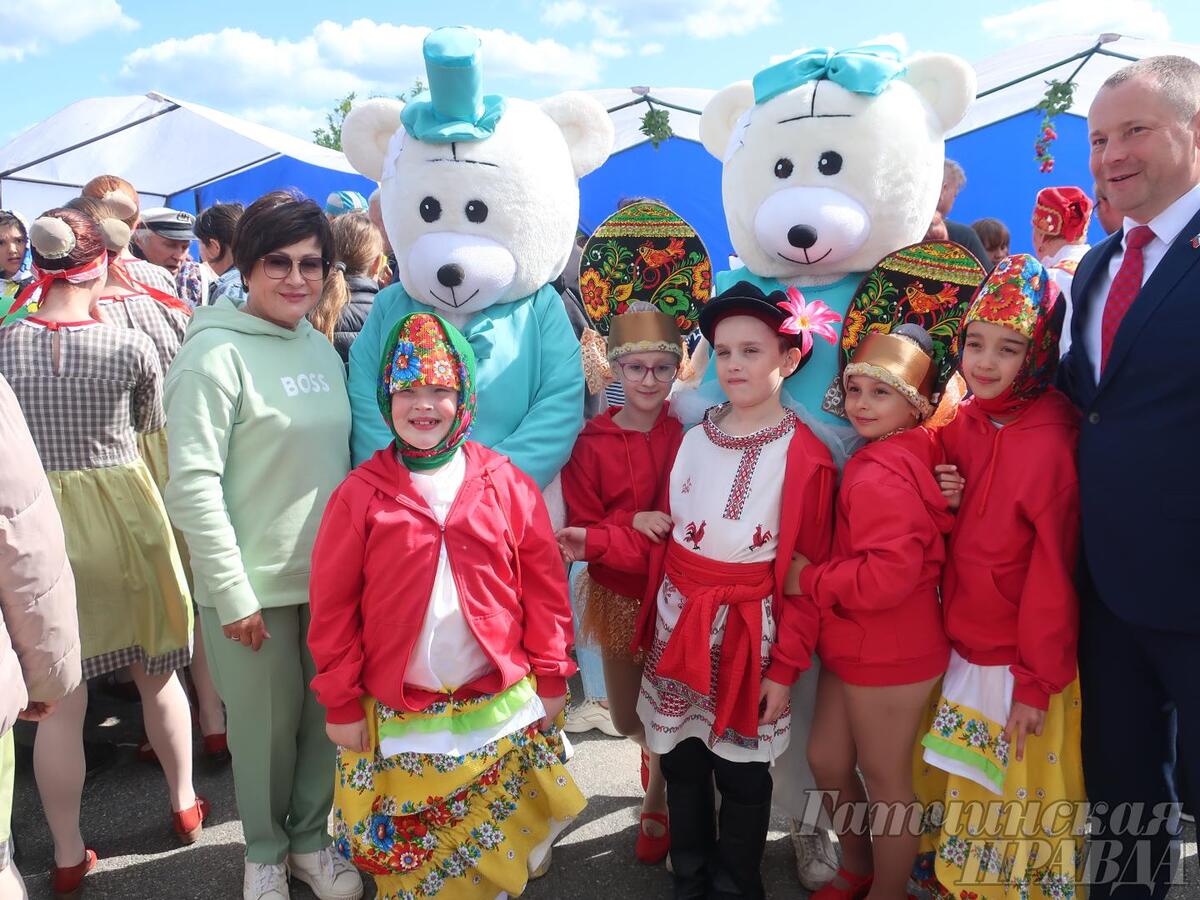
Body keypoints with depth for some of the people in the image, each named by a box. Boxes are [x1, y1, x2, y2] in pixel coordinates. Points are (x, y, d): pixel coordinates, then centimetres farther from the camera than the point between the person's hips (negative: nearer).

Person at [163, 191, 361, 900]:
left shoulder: (322, 348, 7)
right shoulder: (217, 353, -13)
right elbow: (193, 483, -16)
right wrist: (233, 594, -15)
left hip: (331, 575, 6)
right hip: (256, 584, -5)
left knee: (327, 717, 16)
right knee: (267, 725, 10)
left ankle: (310, 838, 39)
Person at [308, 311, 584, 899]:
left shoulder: (507, 485, -4)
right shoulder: (360, 495, -6)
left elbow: (544, 587, 1)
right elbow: (332, 608, -3)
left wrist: (551, 679, 2)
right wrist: (341, 705, -1)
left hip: (501, 708, 1)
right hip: (397, 716, 0)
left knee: (495, 850, 16)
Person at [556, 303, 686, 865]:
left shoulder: (688, 435, -9)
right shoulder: (592, 442, -8)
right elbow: (581, 528, -8)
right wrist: (637, 524, -26)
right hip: (618, 596, 2)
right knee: (626, 719, 17)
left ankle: (657, 807, 38)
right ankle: (666, 760, 51)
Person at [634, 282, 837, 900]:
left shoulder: (804, 456, -12)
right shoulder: (696, 436, 3)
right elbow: (667, 536, 9)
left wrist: (785, 665, -10)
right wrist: (656, 617, 9)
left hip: (746, 630, -5)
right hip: (677, 623, 5)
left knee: (741, 772, 12)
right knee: (680, 762, 17)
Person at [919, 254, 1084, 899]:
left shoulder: (1048, 443, -21)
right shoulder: (962, 421, -1)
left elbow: (1052, 574, -17)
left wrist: (1037, 683, -12)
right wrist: (943, 504, -11)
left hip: (1018, 663, -6)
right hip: (960, 646, 6)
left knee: (1014, 795, 11)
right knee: (956, 785, 21)